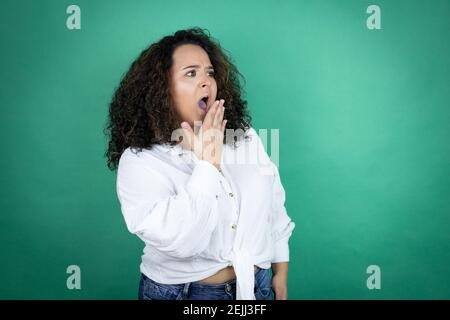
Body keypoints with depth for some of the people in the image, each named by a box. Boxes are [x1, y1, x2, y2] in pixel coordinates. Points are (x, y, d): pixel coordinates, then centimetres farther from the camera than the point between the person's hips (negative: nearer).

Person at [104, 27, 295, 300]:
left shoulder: (246, 136, -2)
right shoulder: (139, 160, -17)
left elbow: (274, 205, 7)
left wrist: (281, 271, 10)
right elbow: (178, 243, -28)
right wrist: (207, 163, -25)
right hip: (181, 292, -4)